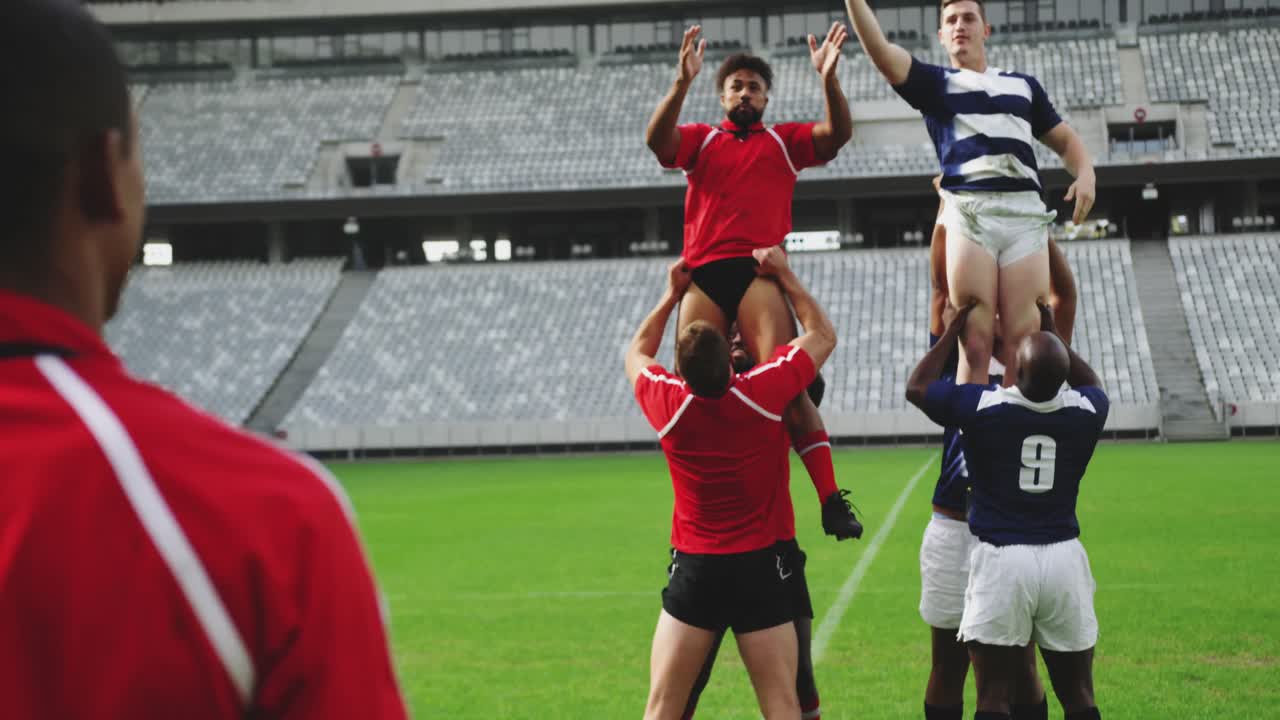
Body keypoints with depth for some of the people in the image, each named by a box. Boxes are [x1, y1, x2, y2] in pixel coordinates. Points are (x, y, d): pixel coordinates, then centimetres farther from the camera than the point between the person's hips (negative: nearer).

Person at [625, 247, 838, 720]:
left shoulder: (668, 404, -9)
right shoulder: (764, 391, -13)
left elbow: (637, 353, 17)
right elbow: (822, 335, 6)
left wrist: (672, 295, 19)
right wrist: (784, 275, 12)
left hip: (694, 569, 1)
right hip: (761, 568, -1)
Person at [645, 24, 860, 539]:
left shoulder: (785, 141, 19)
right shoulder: (700, 140, 19)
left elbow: (838, 133, 2)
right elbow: (656, 138, -2)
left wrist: (828, 79, -14)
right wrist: (683, 82, -16)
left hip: (759, 271, -2)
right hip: (703, 274, 2)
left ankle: (831, 498, -21)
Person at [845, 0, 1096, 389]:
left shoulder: (1024, 85, 29)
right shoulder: (934, 82, 21)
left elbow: (1064, 139, 28)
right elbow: (880, 49, 6)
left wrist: (1086, 174, 7)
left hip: (1025, 214, 2)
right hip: (969, 212, -2)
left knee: (1023, 342, -7)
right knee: (975, 343, -11)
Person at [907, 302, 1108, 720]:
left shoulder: (979, 406, -11)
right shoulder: (1086, 411, -3)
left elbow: (917, 387, 8)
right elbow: (1092, 383, 24)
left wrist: (954, 329, 16)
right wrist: (1054, 335, 28)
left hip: (1000, 559, -3)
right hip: (1064, 559, 3)